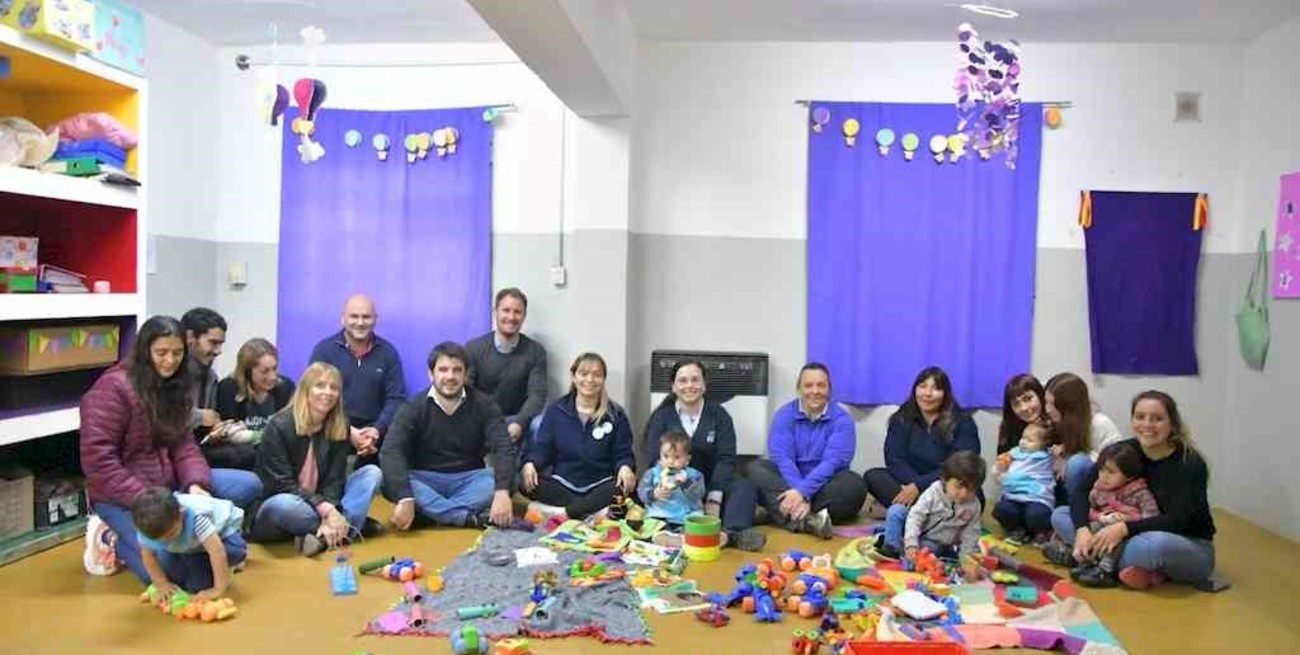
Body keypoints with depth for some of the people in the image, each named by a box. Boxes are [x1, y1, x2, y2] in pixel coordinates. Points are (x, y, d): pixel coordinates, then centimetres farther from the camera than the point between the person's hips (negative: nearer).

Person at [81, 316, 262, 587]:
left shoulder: (173, 387, 8)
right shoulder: (113, 387, -16)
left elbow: (183, 444, 3)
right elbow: (97, 460, -21)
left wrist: (196, 484, -16)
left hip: (169, 485, 7)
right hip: (122, 497, -7)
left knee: (249, 484, -6)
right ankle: (118, 541, 6)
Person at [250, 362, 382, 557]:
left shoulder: (339, 428, -1)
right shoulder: (279, 426, -14)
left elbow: (334, 479, -8)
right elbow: (282, 484, -19)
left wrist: (331, 513, -28)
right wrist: (325, 509, -29)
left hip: (318, 505, 5)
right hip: (275, 511, -5)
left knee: (372, 472, -10)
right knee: (283, 504, -40)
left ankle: (325, 535, -30)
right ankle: (350, 525, -19)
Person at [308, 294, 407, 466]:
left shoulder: (388, 352, 8)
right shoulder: (324, 350, 4)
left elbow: (396, 398, 4)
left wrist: (377, 430, -15)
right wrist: (348, 431, -17)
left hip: (374, 428, 2)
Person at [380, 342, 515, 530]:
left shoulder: (482, 404, -5)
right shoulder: (414, 408, -7)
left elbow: (503, 447, -17)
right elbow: (391, 452, -20)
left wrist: (502, 492, -35)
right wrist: (405, 499, -37)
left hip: (469, 479, 1)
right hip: (425, 480, 0)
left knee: (510, 479, -27)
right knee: (389, 482, -31)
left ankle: (430, 512, -30)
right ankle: (473, 518, -35)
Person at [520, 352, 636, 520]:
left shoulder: (615, 414, 5)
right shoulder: (555, 410, 7)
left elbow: (623, 454, 4)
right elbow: (542, 448, 4)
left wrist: (625, 467, -21)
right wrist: (530, 463, -19)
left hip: (599, 486, -1)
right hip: (561, 485, 1)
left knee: (625, 486, -32)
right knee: (525, 482, -28)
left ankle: (561, 513, -35)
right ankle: (593, 510, -30)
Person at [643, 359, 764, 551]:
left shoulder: (719, 415, 6)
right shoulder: (661, 417, 7)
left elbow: (726, 459, -4)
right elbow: (654, 459, -3)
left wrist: (714, 499, -18)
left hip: (711, 484, 1)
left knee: (745, 487, -24)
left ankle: (734, 532, -51)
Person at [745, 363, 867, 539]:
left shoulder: (842, 420, -4)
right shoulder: (784, 415, 1)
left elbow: (832, 463, -18)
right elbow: (782, 458, -13)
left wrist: (803, 491, -33)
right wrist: (799, 496, -30)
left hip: (825, 486, -1)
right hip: (788, 481, 1)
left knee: (854, 485, -29)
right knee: (755, 468, -24)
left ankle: (790, 515, -34)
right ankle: (805, 519, -44)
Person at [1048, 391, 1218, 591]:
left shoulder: (1190, 463, -17)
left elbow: (1177, 521, -25)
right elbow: (1081, 491, -11)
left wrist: (1125, 528, -36)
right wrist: (1082, 528, -29)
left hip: (1192, 546, -5)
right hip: (1137, 537, 5)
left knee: (1157, 544, -41)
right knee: (1060, 516, -8)